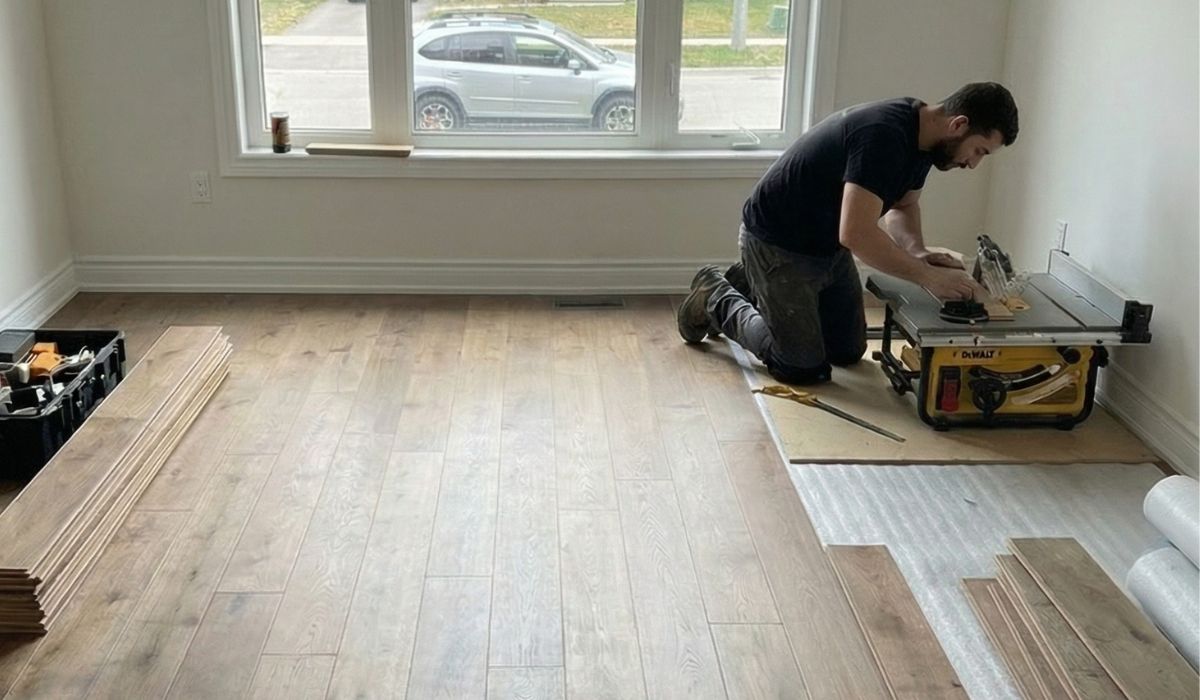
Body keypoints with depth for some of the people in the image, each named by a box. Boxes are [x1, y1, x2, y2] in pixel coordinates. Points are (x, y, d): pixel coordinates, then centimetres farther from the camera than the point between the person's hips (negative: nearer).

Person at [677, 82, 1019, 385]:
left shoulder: (921, 132, -4)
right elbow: (856, 233, -39)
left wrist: (917, 252, -11)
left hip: (829, 245, 9)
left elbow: (903, 205, 9)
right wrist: (928, 276, -32)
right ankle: (717, 299, 13)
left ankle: (750, 288, 30)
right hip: (777, 244, -9)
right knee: (804, 368, -7)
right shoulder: (883, 134, -33)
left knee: (848, 351, 16)